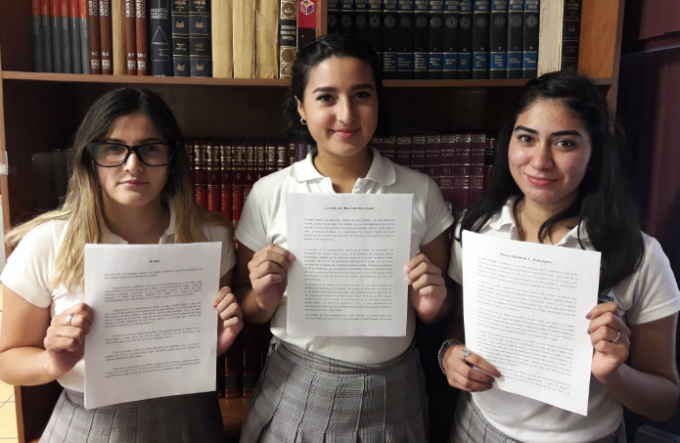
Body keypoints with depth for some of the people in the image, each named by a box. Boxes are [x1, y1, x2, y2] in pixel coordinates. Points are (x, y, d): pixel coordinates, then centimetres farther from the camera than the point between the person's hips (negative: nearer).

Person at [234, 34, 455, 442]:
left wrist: (431, 304, -16)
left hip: (391, 398, 1)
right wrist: (264, 297, -18)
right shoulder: (268, 194, -7)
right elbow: (249, 312, 2)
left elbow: (438, 311, 5)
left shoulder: (420, 192, -6)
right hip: (296, 393, 0)